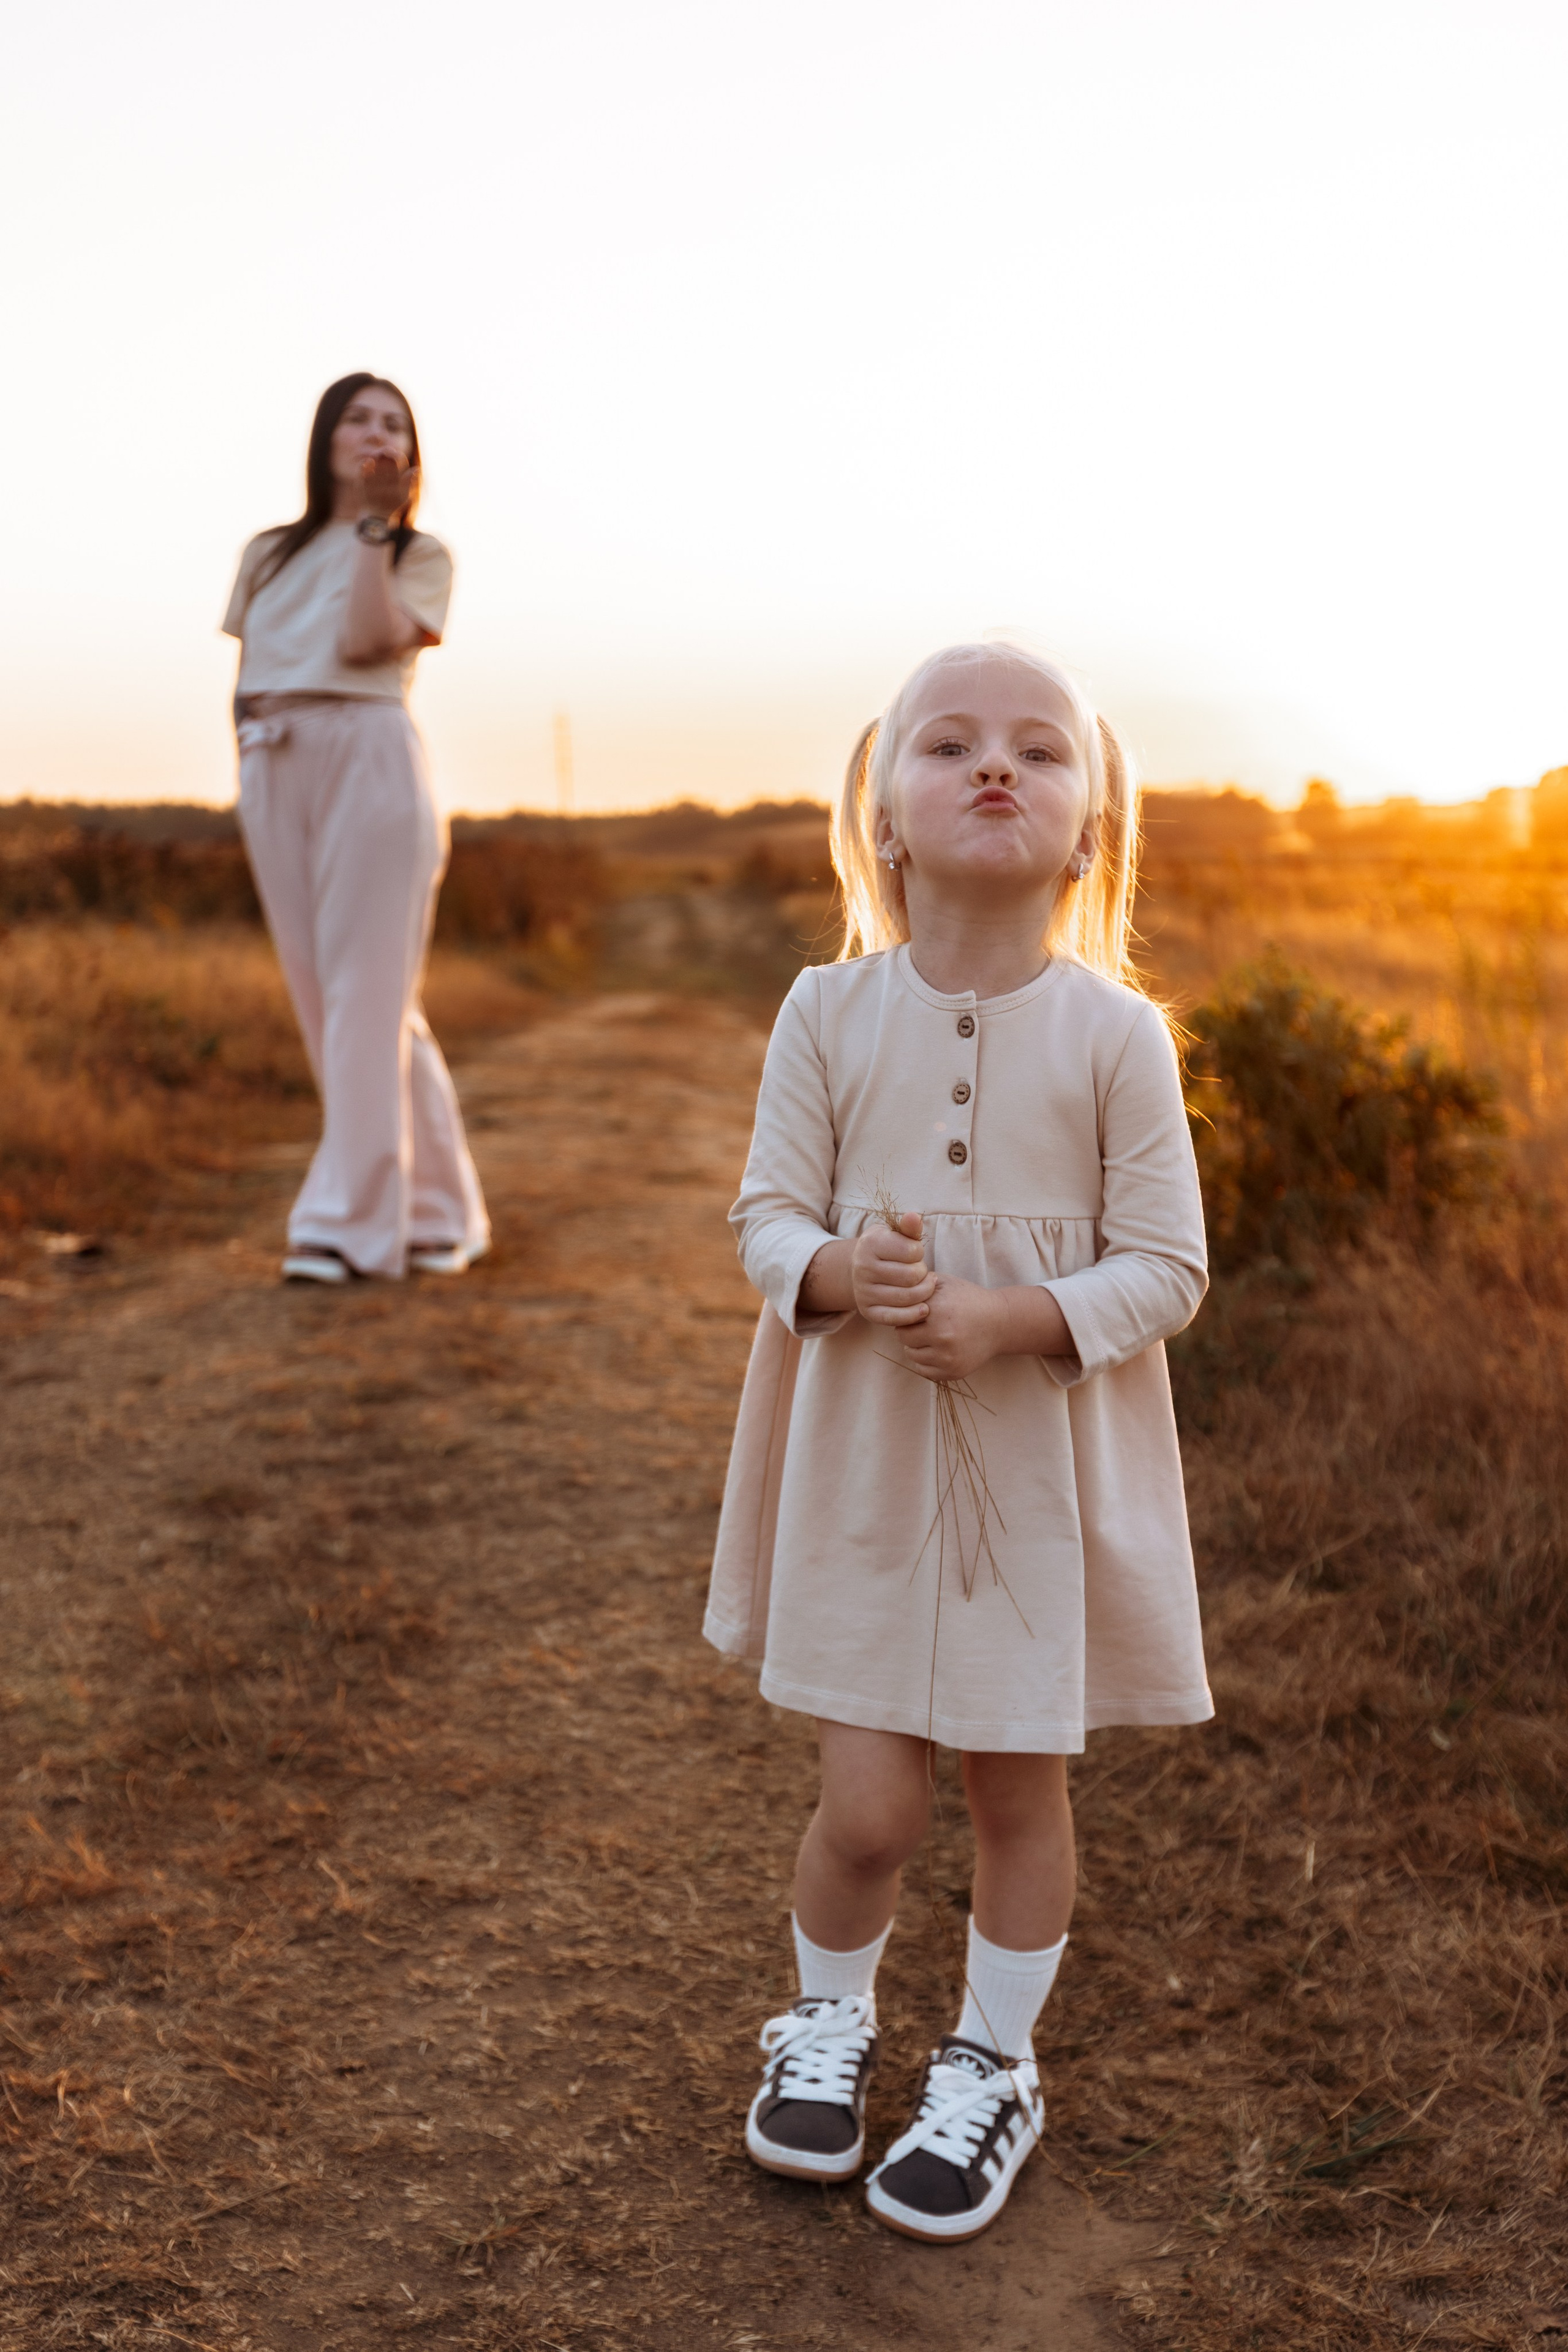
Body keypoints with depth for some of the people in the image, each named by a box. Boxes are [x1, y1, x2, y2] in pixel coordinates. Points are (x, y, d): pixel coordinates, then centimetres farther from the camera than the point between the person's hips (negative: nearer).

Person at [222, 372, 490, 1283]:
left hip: (369, 759, -5)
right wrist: (251, 708, 2)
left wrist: (376, 523, -8)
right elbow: (247, 666, 20)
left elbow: (364, 641, -11)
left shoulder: (422, 555, 7)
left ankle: (352, 1219, -7)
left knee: (368, 993, -9)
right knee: (322, 994, 4)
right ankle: (434, 1209, 12)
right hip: (274, 767, 5)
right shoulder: (269, 553, 19)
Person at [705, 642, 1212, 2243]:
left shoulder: (1115, 1033, -9)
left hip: (1046, 1469, 0)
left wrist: (1009, 1316, -22)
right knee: (869, 1805, 4)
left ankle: (992, 2068, 38)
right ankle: (829, 2022, 36)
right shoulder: (829, 1013, -5)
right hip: (864, 1462, 1)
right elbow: (767, 1218, -1)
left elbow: (1165, 1270, -7)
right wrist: (843, 1272, -22)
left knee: (1019, 1792, 12)